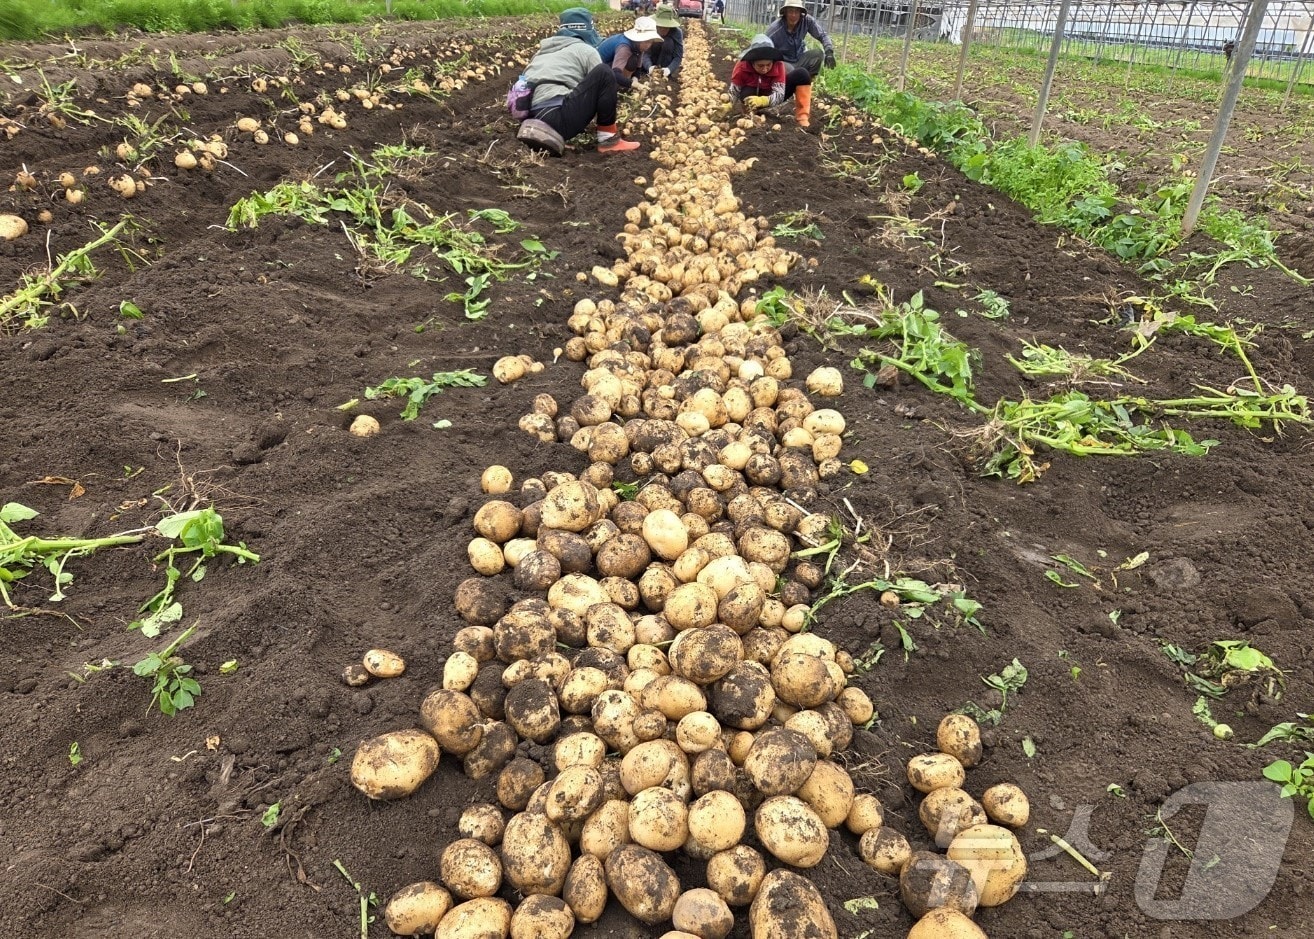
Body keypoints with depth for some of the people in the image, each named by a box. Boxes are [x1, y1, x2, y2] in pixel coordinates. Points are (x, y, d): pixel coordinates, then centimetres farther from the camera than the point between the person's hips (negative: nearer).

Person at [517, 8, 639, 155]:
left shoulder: (544, 50, 30)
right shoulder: (586, 50, 11)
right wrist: (610, 122, 32)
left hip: (534, 118, 7)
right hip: (559, 119, -7)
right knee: (604, 72, 1)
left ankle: (544, 129, 8)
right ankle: (609, 139, 1)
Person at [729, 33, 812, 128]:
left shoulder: (778, 65, -27)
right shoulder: (742, 67, -29)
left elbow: (779, 95, -34)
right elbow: (734, 94, -24)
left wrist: (762, 101, -53)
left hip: (772, 97, 1)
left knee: (801, 73, -23)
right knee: (746, 93, -40)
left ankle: (803, 117, -23)